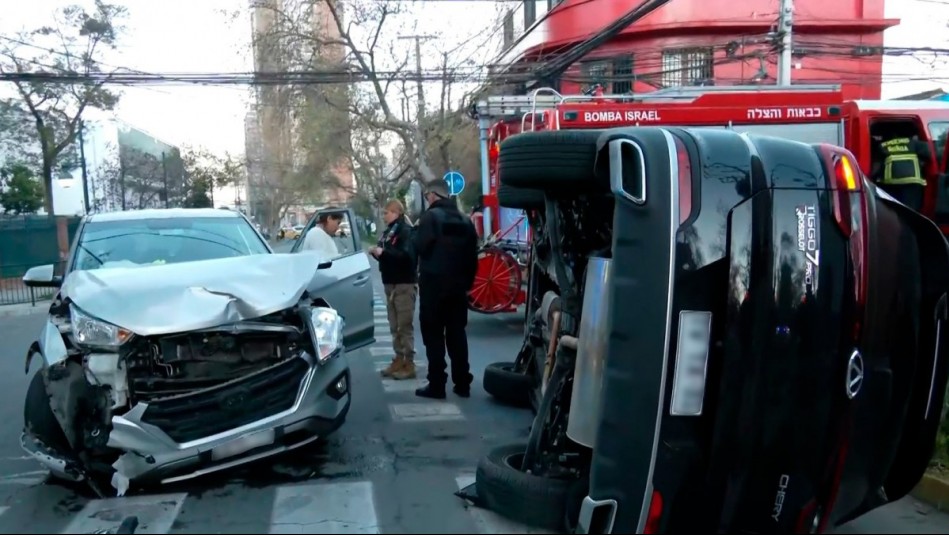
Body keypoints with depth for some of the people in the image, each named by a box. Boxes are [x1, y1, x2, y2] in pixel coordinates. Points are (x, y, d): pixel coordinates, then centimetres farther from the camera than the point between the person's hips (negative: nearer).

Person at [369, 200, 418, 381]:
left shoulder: (406, 231, -11)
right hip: (390, 283, 8)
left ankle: (409, 364, -1)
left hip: (404, 284, -8)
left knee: (405, 325, -6)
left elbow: (407, 255, -25)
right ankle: (399, 360, 19)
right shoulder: (388, 232, 14)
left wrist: (383, 252, -24)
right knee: (394, 326, 11)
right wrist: (376, 252, 0)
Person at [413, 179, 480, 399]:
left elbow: (419, 248, -14)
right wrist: (467, 282, 18)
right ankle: (462, 383, 12)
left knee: (433, 335, -1)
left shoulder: (431, 216, -9)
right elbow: (472, 256, 12)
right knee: (457, 333, 10)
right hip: (458, 285, 6)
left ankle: (436, 385, -1)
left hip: (434, 284, -6)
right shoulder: (464, 220, 11)